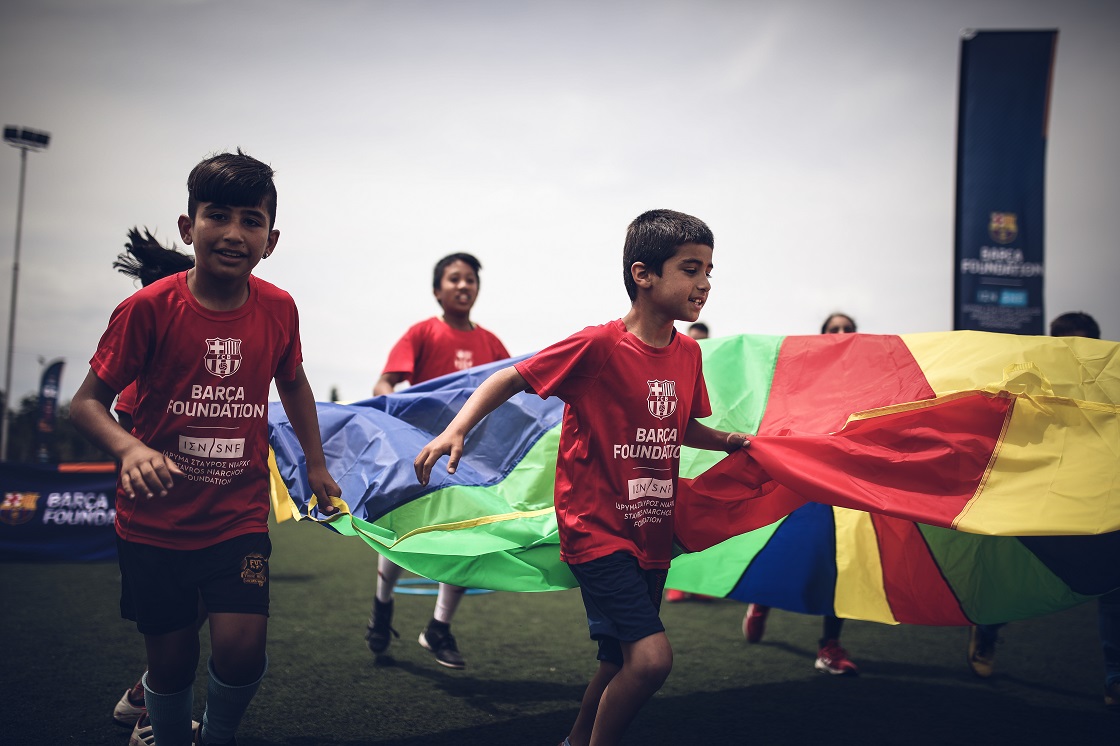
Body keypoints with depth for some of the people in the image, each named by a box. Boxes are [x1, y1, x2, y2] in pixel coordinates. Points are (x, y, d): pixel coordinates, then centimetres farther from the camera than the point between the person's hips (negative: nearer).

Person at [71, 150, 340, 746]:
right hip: (154, 522, -1)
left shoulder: (278, 310, -4)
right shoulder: (148, 308, -14)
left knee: (242, 648, -11)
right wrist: (130, 448, -30)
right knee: (173, 659, 7)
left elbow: (293, 384, 16)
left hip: (239, 518, 2)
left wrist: (316, 464, 16)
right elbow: (87, 401, -11)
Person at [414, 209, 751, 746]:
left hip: (651, 535, 7)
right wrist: (457, 429, -23)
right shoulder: (599, 346, -16)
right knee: (652, 656, -19)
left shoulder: (688, 353, 4)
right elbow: (512, 378, -10)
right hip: (597, 530, -7)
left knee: (621, 662, 18)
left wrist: (729, 441, 1)